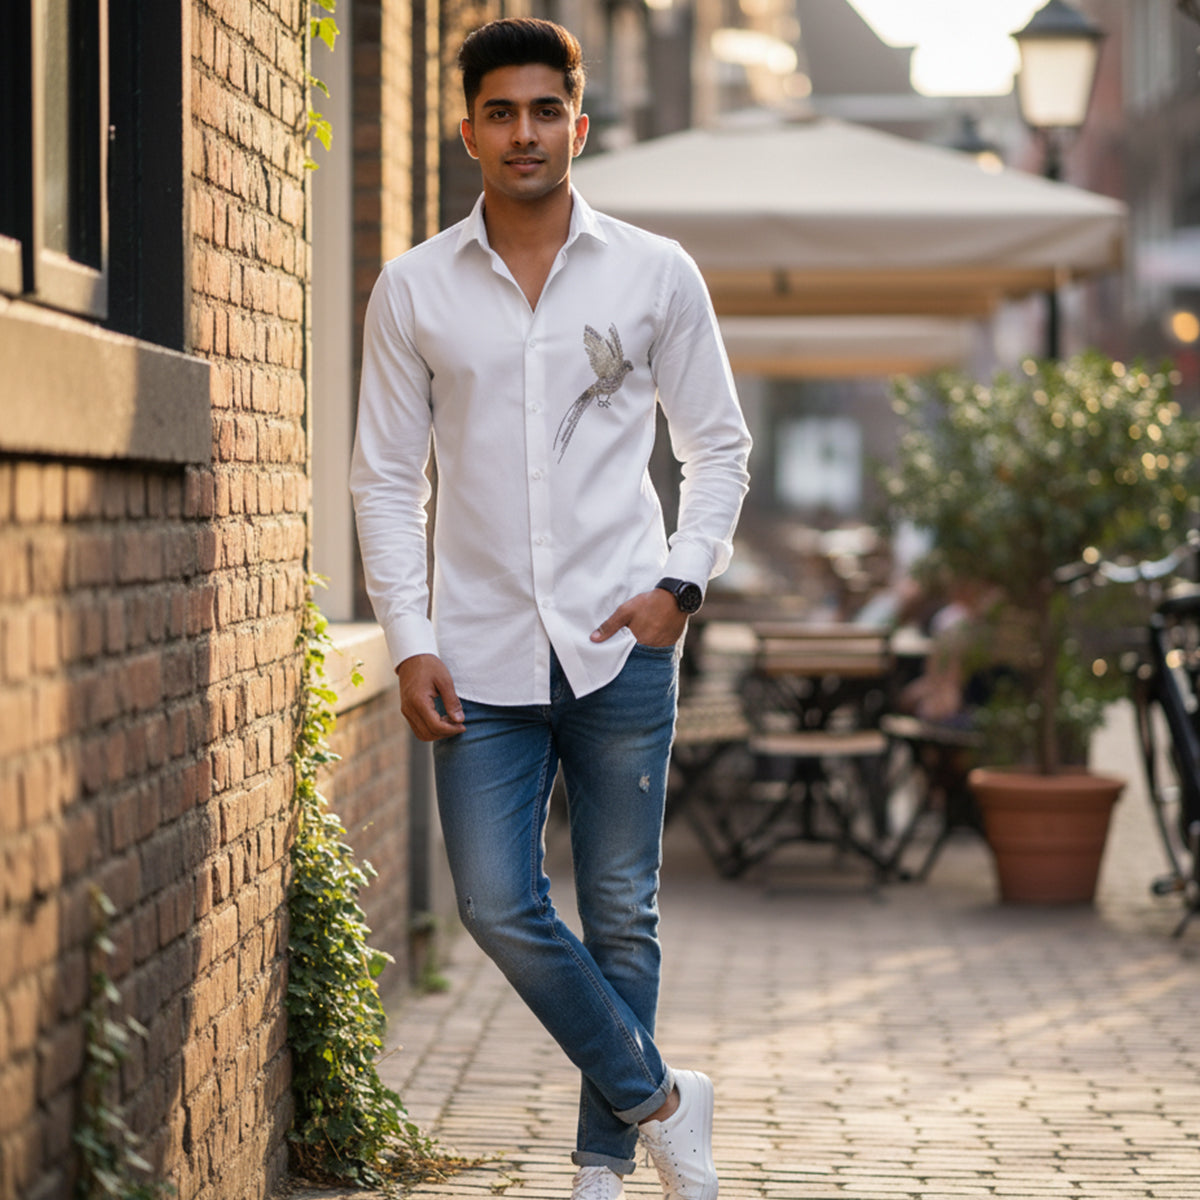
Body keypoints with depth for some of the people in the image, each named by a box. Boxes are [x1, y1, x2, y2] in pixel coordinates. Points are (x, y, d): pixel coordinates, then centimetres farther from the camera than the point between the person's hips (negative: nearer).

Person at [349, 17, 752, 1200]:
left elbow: (717, 444, 10)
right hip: (482, 655, 1)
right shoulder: (413, 290, 5)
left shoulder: (655, 274, 4)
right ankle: (656, 1097, 13)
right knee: (498, 906, -6)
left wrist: (681, 580, -4)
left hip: (620, 643, -1)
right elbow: (387, 475, 6)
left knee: (621, 914, 5)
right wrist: (411, 640, -2)